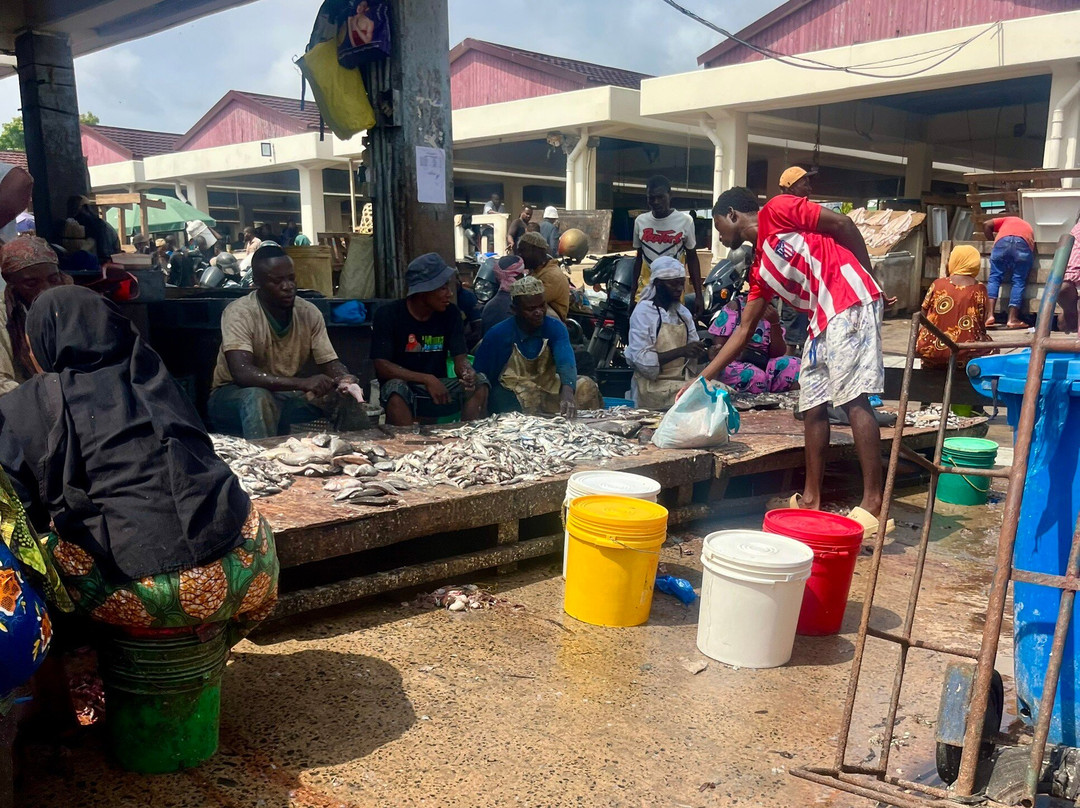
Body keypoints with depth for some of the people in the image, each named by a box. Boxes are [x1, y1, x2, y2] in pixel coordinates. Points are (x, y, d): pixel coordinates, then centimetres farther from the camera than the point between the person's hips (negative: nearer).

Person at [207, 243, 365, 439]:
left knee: (346, 395, -13)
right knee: (258, 397, -38)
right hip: (232, 396, -5)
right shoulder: (239, 313, -21)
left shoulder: (309, 313, -5)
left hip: (285, 395, 5)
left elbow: (330, 363, -2)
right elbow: (242, 373, -33)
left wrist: (344, 378, -28)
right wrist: (303, 383, -44)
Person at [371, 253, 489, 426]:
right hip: (402, 385, -3)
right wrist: (427, 379, -28)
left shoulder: (450, 313, -1)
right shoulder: (387, 314, -11)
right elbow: (381, 366, -17)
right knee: (396, 391, -36)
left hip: (438, 387, 4)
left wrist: (467, 372, -30)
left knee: (479, 384, -20)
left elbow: (460, 359, -4)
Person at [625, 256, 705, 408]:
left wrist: (701, 352, -7)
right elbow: (642, 360, -16)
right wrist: (680, 351, -23)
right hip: (653, 385, -7)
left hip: (682, 381, 7)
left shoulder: (683, 312, 13)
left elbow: (694, 355, 16)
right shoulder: (643, 312, -6)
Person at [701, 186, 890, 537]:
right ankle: (811, 500, 14)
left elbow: (843, 224, -3)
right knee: (812, 405, 7)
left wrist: (869, 281, -4)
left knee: (854, 399, -13)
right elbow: (744, 330, 21)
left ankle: (873, 505, -13)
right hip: (823, 320, 9)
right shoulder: (760, 268, 21)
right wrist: (702, 379, 20)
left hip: (851, 303, -9)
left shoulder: (777, 210, 1)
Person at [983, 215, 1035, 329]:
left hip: (1003, 240, -1)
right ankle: (1012, 319, -1)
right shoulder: (1028, 227, 42)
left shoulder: (1007, 220, 38)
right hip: (1024, 243, 1)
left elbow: (987, 225, 23)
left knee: (994, 277, 6)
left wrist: (992, 242, 32)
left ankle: (990, 315, -8)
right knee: (1019, 281, 6)